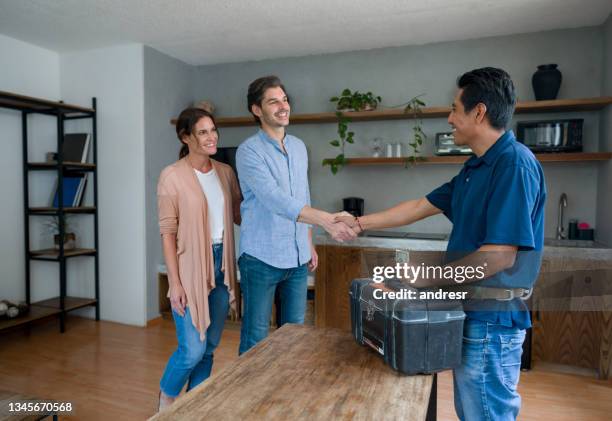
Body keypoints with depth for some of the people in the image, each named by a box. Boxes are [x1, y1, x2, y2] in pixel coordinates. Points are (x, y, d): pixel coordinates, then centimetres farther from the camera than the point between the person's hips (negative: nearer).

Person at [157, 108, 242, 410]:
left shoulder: (225, 172, 7)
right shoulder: (172, 176, -9)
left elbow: (241, 215, 9)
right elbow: (167, 232, -10)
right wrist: (175, 282, -13)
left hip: (221, 264, 5)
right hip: (190, 267, -5)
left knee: (209, 347, 14)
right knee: (192, 349, -1)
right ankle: (166, 398, 30)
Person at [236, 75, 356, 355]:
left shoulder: (299, 147, 9)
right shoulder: (249, 151, -13)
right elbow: (276, 200, -26)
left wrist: (309, 243, 15)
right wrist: (326, 220, -36)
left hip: (297, 258, 6)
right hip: (261, 258, -6)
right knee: (256, 335, 7)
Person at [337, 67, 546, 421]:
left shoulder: (515, 164, -20)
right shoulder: (477, 166, 11)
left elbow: (499, 256, -25)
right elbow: (421, 206, 15)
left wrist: (428, 279, -15)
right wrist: (360, 223, 17)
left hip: (492, 318, -9)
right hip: (473, 312, 9)